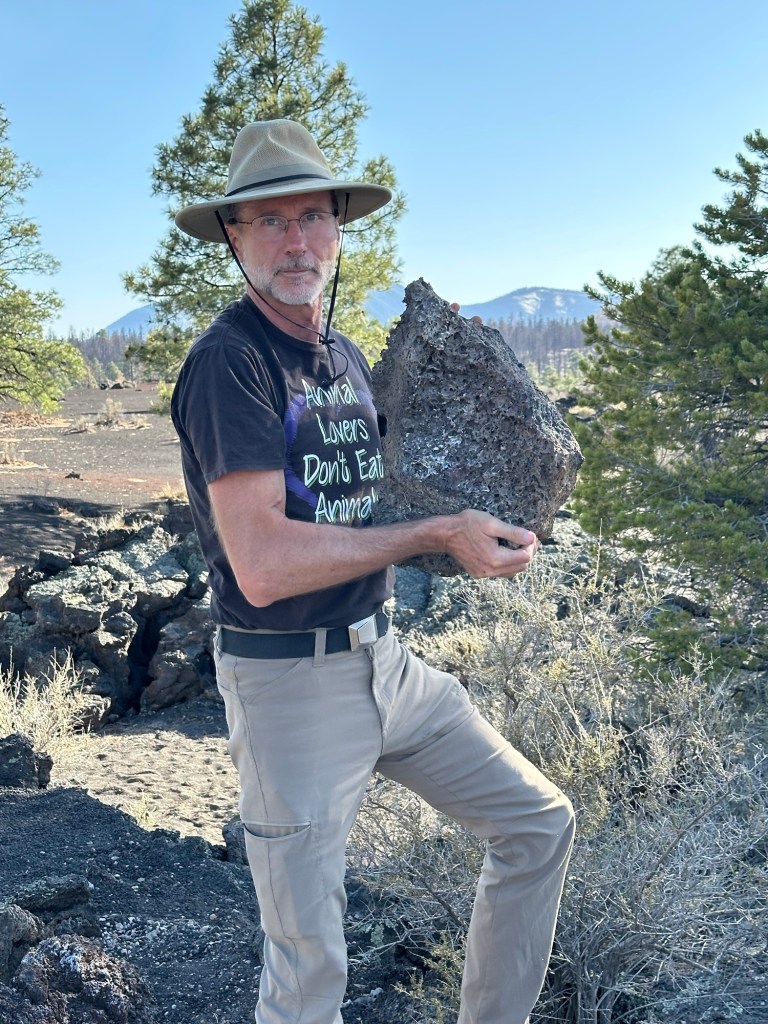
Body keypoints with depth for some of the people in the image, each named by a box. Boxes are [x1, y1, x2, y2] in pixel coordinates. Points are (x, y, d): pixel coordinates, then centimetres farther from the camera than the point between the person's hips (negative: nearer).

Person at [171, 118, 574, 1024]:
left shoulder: (347, 357, 9)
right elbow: (263, 566, -26)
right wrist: (436, 534, -20)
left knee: (538, 823, 15)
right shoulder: (228, 361, -17)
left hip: (385, 658, 8)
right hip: (289, 679, -8)